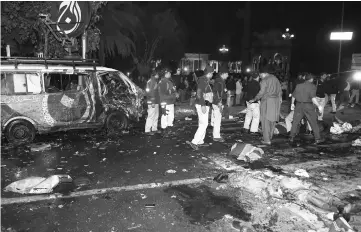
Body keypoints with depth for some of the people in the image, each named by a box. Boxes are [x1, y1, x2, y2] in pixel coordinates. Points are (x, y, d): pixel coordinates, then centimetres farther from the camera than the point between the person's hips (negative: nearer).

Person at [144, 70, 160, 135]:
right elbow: (151, 91, -19)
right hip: (152, 102, -10)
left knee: (156, 116, 15)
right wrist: (152, 102, -23)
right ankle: (147, 130, -3)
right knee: (151, 116, -7)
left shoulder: (155, 81, 17)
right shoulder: (152, 81, -12)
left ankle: (154, 129, 23)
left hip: (156, 102, 10)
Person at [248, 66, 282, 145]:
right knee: (272, 120, 13)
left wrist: (254, 99, -6)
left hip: (267, 101, -7)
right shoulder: (275, 79, 14)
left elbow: (261, 92, -14)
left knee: (266, 120, -3)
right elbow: (280, 90, 16)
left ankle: (267, 140, -4)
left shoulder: (265, 80, -9)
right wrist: (280, 98, 25)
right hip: (276, 101, 7)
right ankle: (270, 137, 22)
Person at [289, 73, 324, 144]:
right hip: (308, 106, -4)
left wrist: (292, 104, 29)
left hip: (299, 106, 4)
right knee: (313, 123, 6)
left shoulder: (298, 86, 7)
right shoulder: (312, 86, -8)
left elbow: (293, 96, 15)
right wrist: (319, 105, -11)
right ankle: (318, 139, 9)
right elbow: (313, 98, -19)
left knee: (295, 122, 11)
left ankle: (291, 137, 11)